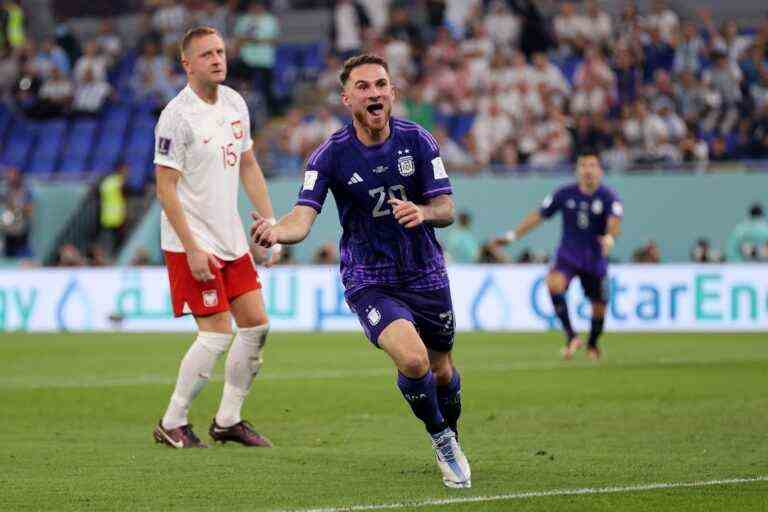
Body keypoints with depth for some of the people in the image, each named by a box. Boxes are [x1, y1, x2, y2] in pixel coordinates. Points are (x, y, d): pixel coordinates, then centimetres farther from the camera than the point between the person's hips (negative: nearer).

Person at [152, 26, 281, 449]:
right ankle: (172, 424, 2)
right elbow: (165, 187, -17)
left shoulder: (235, 104, 7)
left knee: (256, 325, 5)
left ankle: (228, 420, 16)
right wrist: (192, 249, -20)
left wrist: (270, 223, 12)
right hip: (191, 244, -8)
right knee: (217, 333, -11)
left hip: (231, 239, 8)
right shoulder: (176, 116, -17)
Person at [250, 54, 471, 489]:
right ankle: (441, 439, 2)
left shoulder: (417, 141, -7)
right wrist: (277, 231, -48)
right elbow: (303, 219, -25)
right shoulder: (331, 155, -15)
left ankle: (452, 440, 48)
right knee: (412, 360, -26)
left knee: (442, 371, 16)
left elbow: (446, 208, -7)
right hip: (369, 282, -3)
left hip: (426, 274, 3)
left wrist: (423, 212, -31)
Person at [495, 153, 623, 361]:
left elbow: (614, 221, -26)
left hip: (595, 260, -1)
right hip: (568, 255, 1)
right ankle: (571, 336, -23)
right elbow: (539, 215, 8)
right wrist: (513, 235, 6)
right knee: (554, 283, -29)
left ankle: (592, 345, 36)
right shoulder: (564, 194, -1)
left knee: (599, 305, 6)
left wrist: (609, 237, -48)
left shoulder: (609, 197, -9)